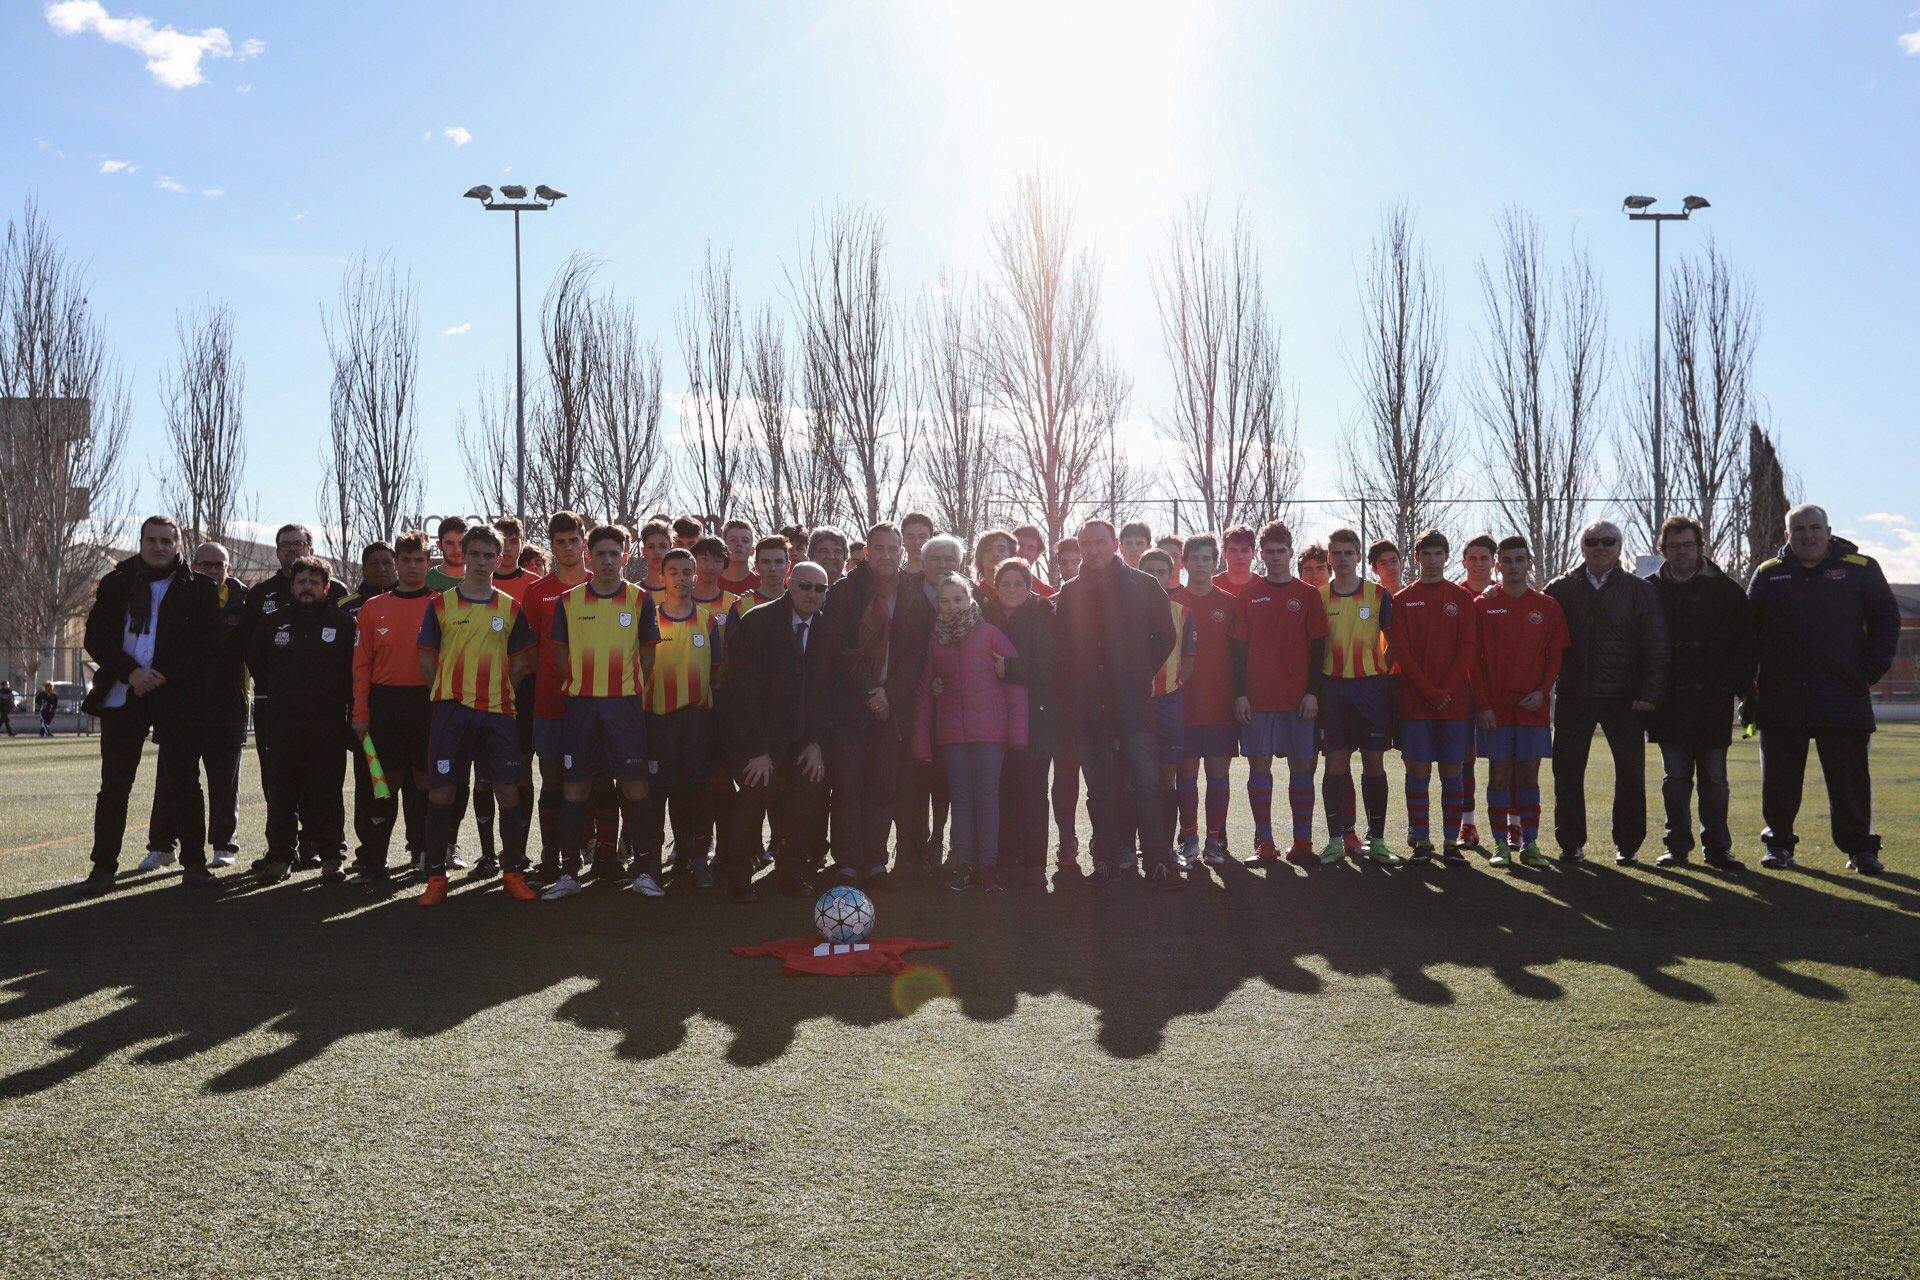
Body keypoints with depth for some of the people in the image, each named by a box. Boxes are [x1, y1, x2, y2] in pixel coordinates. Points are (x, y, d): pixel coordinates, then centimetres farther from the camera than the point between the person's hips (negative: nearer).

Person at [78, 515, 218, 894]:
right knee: (114, 784, 3)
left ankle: (194, 862, 3)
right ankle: (103, 866, 8)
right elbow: (96, 638, 4)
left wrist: (163, 676, -11)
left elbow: (206, 643, -1)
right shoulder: (116, 583, 10)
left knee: (181, 782, -2)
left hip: (174, 695, -2)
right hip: (122, 695, 2)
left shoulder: (196, 588, 5)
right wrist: (130, 672, -11)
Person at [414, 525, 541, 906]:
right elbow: (427, 662, 7)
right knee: (441, 791, -1)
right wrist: (448, 695, 2)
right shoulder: (440, 605, 5)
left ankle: (514, 872, 11)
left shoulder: (511, 608, 9)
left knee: (508, 791, 0)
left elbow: (519, 663, 13)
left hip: (497, 711, 1)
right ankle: (436, 877, 8)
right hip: (451, 710, -1)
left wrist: (497, 692, 3)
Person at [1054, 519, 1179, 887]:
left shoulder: (1143, 586, 5)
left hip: (1132, 702, -3)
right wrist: (1069, 694, 4)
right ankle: (1108, 860, 11)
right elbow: (1060, 649, 13)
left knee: (1146, 784, -8)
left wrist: (1141, 676, 1)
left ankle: (1159, 863, -6)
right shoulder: (1070, 593, 12)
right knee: (1100, 787, 6)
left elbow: (1165, 637, 8)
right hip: (1089, 706, 3)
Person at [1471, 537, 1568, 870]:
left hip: (1533, 706, 1)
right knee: (1499, 774, 1)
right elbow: (1473, 658, 0)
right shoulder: (1483, 605, 2)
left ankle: (1529, 843, 9)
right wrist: (1483, 704, -7)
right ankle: (1501, 844, 6)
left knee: (1529, 775, 4)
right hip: (1495, 707, -1)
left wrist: (1542, 691, -8)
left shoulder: (1547, 606, 7)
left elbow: (1556, 654, 6)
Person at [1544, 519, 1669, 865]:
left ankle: (1627, 843, 14)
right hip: (1573, 695, 1)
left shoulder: (1640, 590, 4)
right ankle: (1571, 842, 12)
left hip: (1624, 697, -1)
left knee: (1630, 772, 3)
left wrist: (1649, 693, -8)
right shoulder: (1562, 589, 7)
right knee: (1567, 771, 1)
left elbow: (1655, 645, 0)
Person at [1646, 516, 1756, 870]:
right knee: (1675, 777, 6)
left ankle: (1717, 847, 8)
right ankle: (1677, 845, 12)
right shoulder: (1651, 590, 7)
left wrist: (1738, 684, -5)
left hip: (1713, 699, -1)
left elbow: (1745, 641, 4)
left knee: (1714, 777, 2)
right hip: (1669, 702, 1)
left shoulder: (1725, 589, 5)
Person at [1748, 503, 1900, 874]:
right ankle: (1779, 842, 16)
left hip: (1843, 697, -1)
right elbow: (1747, 628, 15)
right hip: (1780, 700, 2)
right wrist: (1747, 678, 5)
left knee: (1850, 778, 1)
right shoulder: (1768, 575, 10)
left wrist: (1871, 669, -1)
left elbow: (1887, 618, 8)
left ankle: (1859, 847, 11)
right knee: (1779, 778, 5)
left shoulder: (1860, 569, 6)